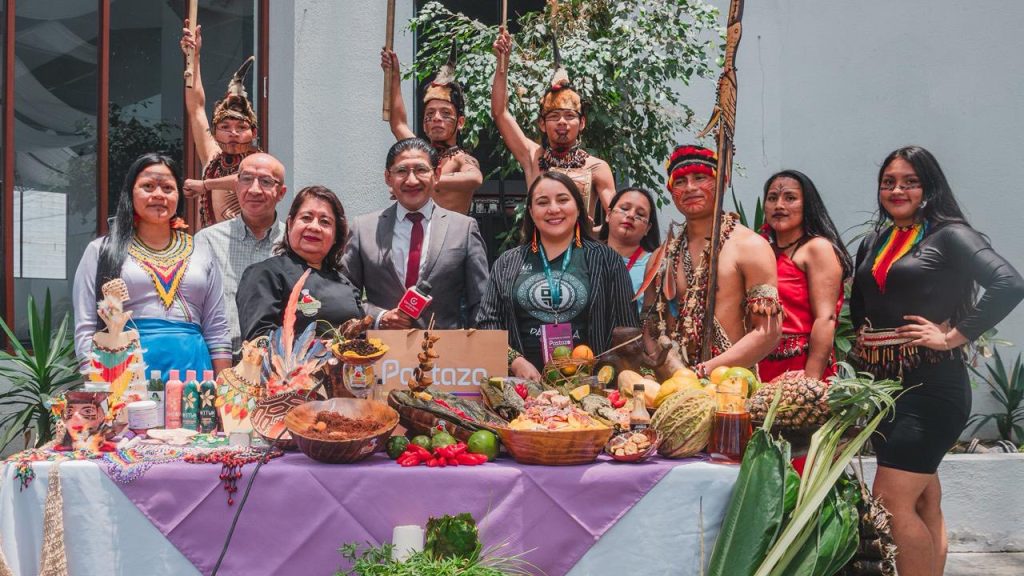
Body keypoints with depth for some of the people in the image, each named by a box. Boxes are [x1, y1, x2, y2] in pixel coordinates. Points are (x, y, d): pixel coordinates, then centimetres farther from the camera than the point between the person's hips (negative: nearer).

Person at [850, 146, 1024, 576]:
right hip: (881, 383, 7)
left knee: (891, 502, -12)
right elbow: (859, 309, 24)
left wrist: (953, 336, -18)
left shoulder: (948, 235, -6)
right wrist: (866, 347, 8)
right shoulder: (873, 244, 15)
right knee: (925, 503, 12)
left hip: (930, 384, -7)